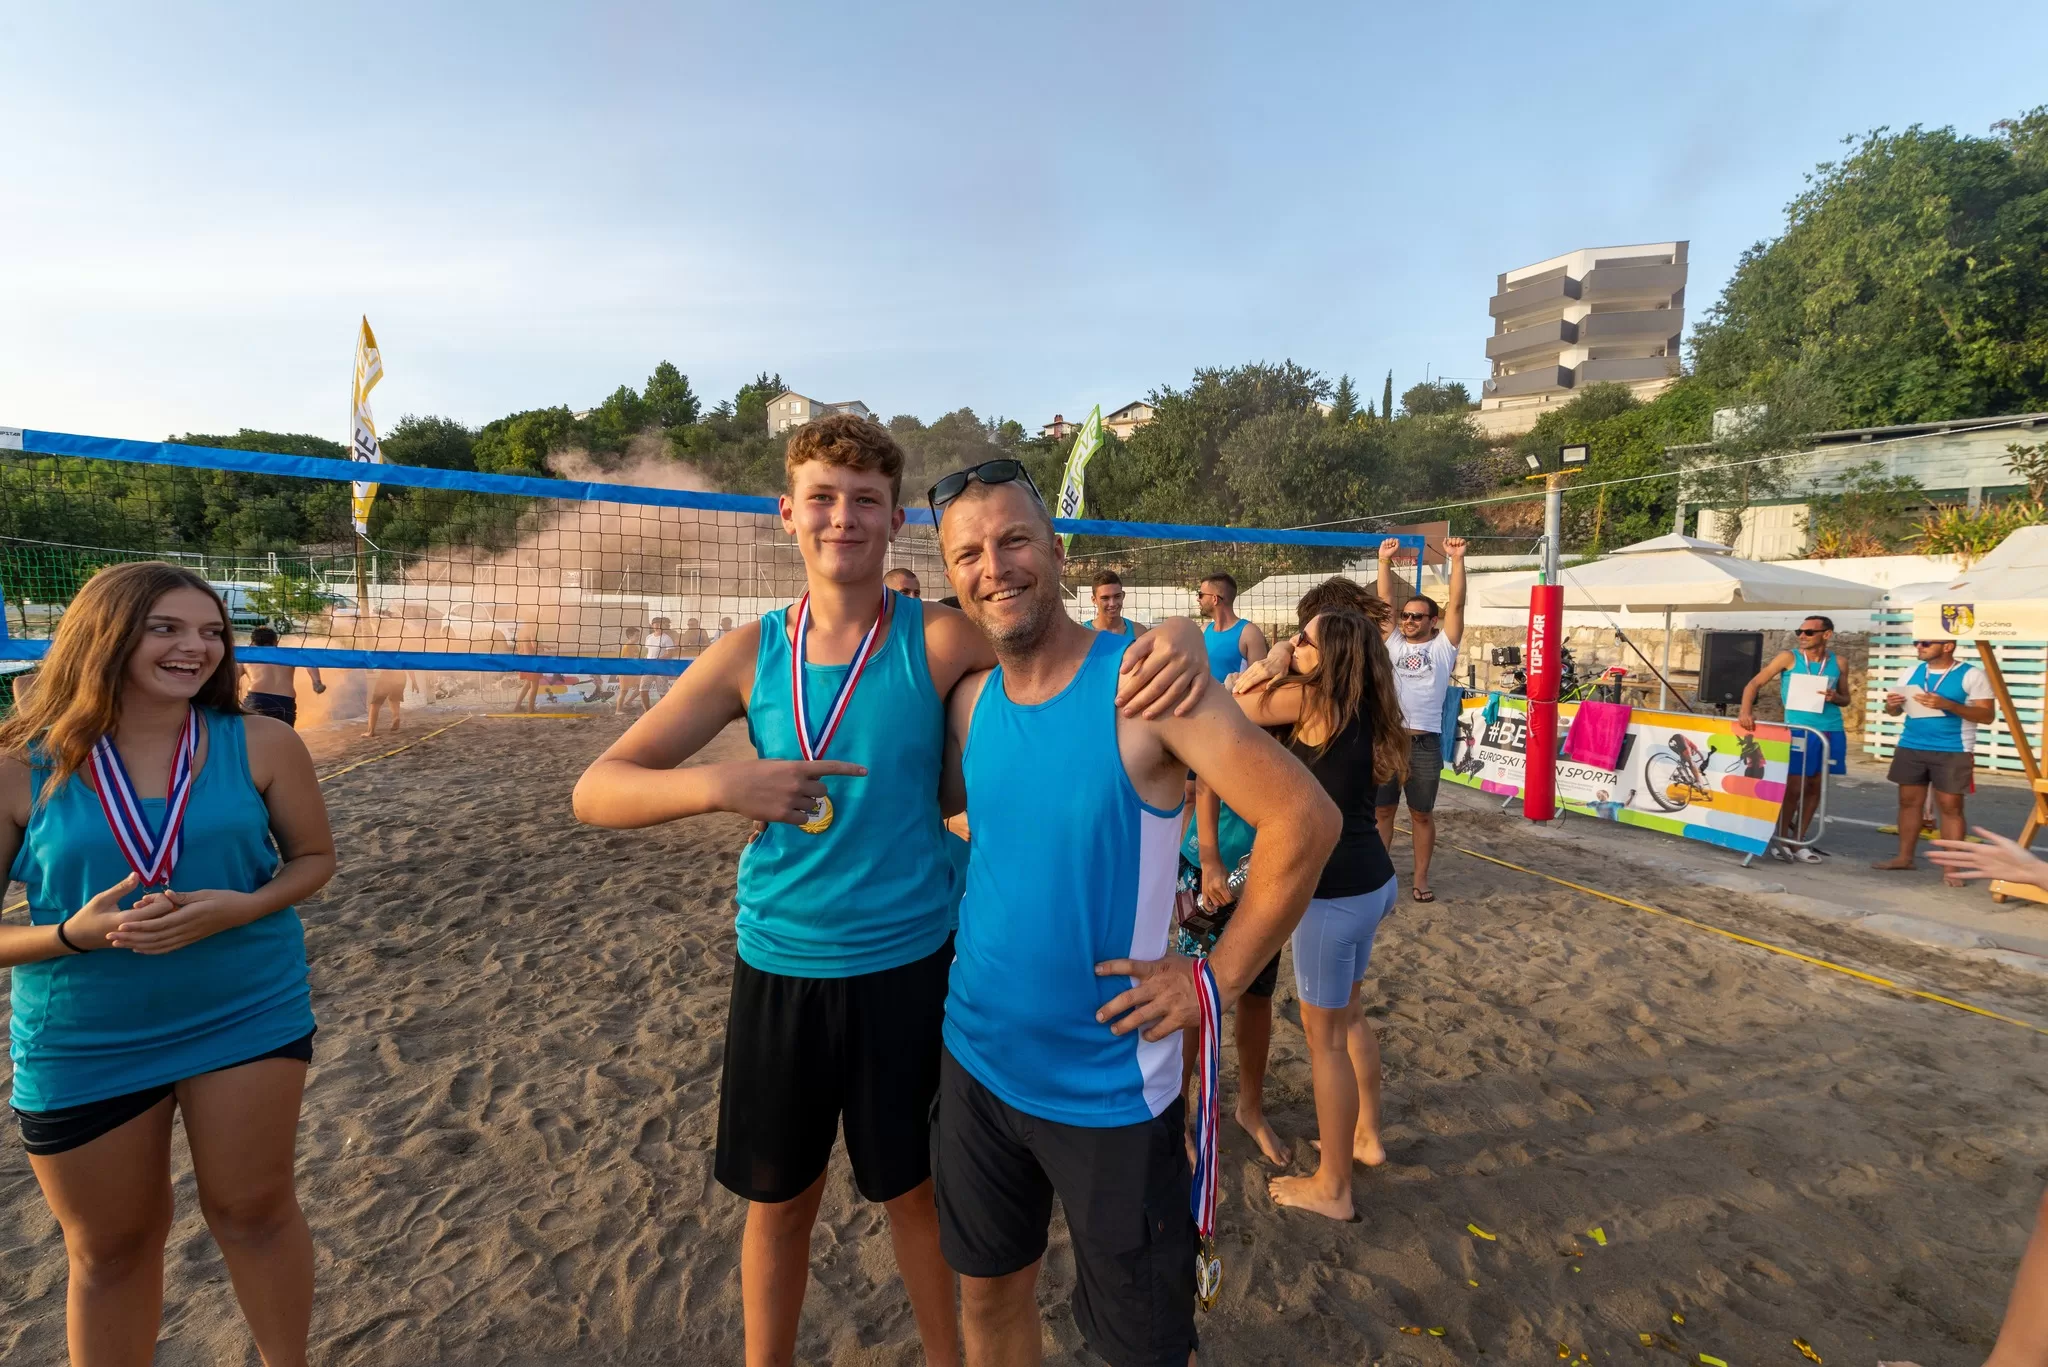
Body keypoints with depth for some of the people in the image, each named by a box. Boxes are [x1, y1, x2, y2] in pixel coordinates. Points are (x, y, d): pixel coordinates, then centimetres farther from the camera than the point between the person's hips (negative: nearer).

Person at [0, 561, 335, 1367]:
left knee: (254, 1213, 13)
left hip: (249, 1016, 0)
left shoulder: (262, 745, -9)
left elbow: (314, 858, 0)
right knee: (111, 1247, 19)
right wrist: (75, 934, -24)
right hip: (83, 1045, 0)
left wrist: (240, 908, -18)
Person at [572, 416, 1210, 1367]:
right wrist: (722, 784, -27)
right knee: (779, 1202, 20)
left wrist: (1178, 635, -33)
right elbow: (596, 791, -7)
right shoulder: (752, 653, -6)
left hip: (910, 966, -1)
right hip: (779, 970, 2)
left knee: (914, 1190, 19)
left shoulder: (938, 640, -11)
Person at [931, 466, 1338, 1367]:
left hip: (1107, 1086, -4)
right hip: (977, 1061, 5)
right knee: (988, 1293, 24)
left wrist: (1216, 981, -16)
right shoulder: (972, 699, -2)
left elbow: (1304, 821, -20)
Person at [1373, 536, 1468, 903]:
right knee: (1382, 809, 10)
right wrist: (1385, 561, -1)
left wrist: (1457, 560, -11)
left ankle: (1421, 877, 21)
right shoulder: (1392, 642, 10)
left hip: (1425, 743, -2)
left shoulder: (1443, 647, 4)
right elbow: (1385, 599, 6)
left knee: (1422, 814, 9)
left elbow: (1456, 604, -5)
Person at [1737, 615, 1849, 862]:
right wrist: (1746, 711, -20)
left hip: (1831, 732, 4)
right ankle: (1781, 839, 12)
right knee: (1793, 786, -3)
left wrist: (1834, 697, -7)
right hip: (1799, 730, -4)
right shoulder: (1789, 657, -1)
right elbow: (1754, 684, -5)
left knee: (1815, 786, 9)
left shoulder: (1837, 663, 8)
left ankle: (1798, 840, 19)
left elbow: (1846, 699, 18)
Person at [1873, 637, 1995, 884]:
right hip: (1910, 748, 5)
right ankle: (1904, 857, 18)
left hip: (1952, 752, -5)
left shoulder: (1971, 675, -6)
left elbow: (1986, 715, -10)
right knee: (1908, 801, 9)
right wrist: (1891, 705, -9)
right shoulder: (1913, 672, 9)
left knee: (1951, 807, -1)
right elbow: (1896, 711, 14)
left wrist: (1947, 705, -23)